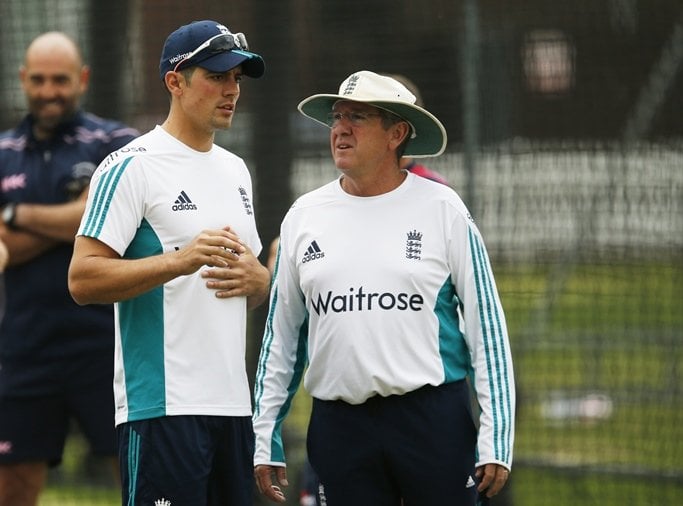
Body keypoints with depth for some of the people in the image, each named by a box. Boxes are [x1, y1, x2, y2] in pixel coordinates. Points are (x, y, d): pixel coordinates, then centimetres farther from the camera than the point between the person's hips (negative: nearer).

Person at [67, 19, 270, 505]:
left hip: (234, 402, 8)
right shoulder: (131, 167, -6)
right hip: (164, 406, -8)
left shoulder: (235, 170, 19)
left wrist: (253, 278, 3)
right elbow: (82, 279, -14)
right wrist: (181, 261, -23)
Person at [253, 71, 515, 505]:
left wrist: (495, 441, -5)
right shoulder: (304, 217, 9)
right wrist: (266, 439, 11)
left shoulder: (443, 211, 1)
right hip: (339, 426, 3)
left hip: (434, 419, -3)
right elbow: (281, 336, 14)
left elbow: (487, 328, 0)